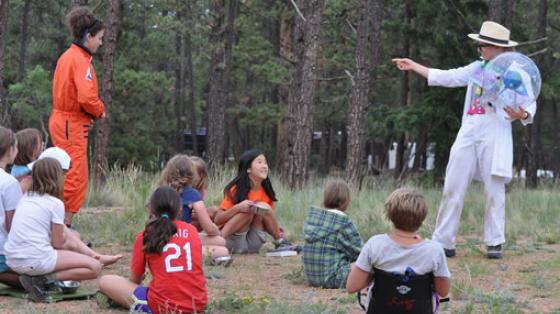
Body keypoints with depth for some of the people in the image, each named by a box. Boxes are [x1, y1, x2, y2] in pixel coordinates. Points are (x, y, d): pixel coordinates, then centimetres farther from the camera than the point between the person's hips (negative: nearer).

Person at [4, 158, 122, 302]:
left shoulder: (25, 198, 15)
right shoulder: (56, 204, -8)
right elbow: (58, 243, -4)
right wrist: (72, 244, 18)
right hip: (35, 261, -9)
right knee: (94, 268, -6)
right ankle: (42, 279, -12)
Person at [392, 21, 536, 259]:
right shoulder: (476, 68, 16)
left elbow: (530, 104, -5)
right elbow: (446, 77, 24)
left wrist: (522, 115, -28)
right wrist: (413, 66, 25)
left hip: (495, 136, -5)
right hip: (468, 134, 5)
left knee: (494, 190, -1)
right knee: (453, 188, 2)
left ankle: (494, 243, 9)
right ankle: (443, 242, 5)